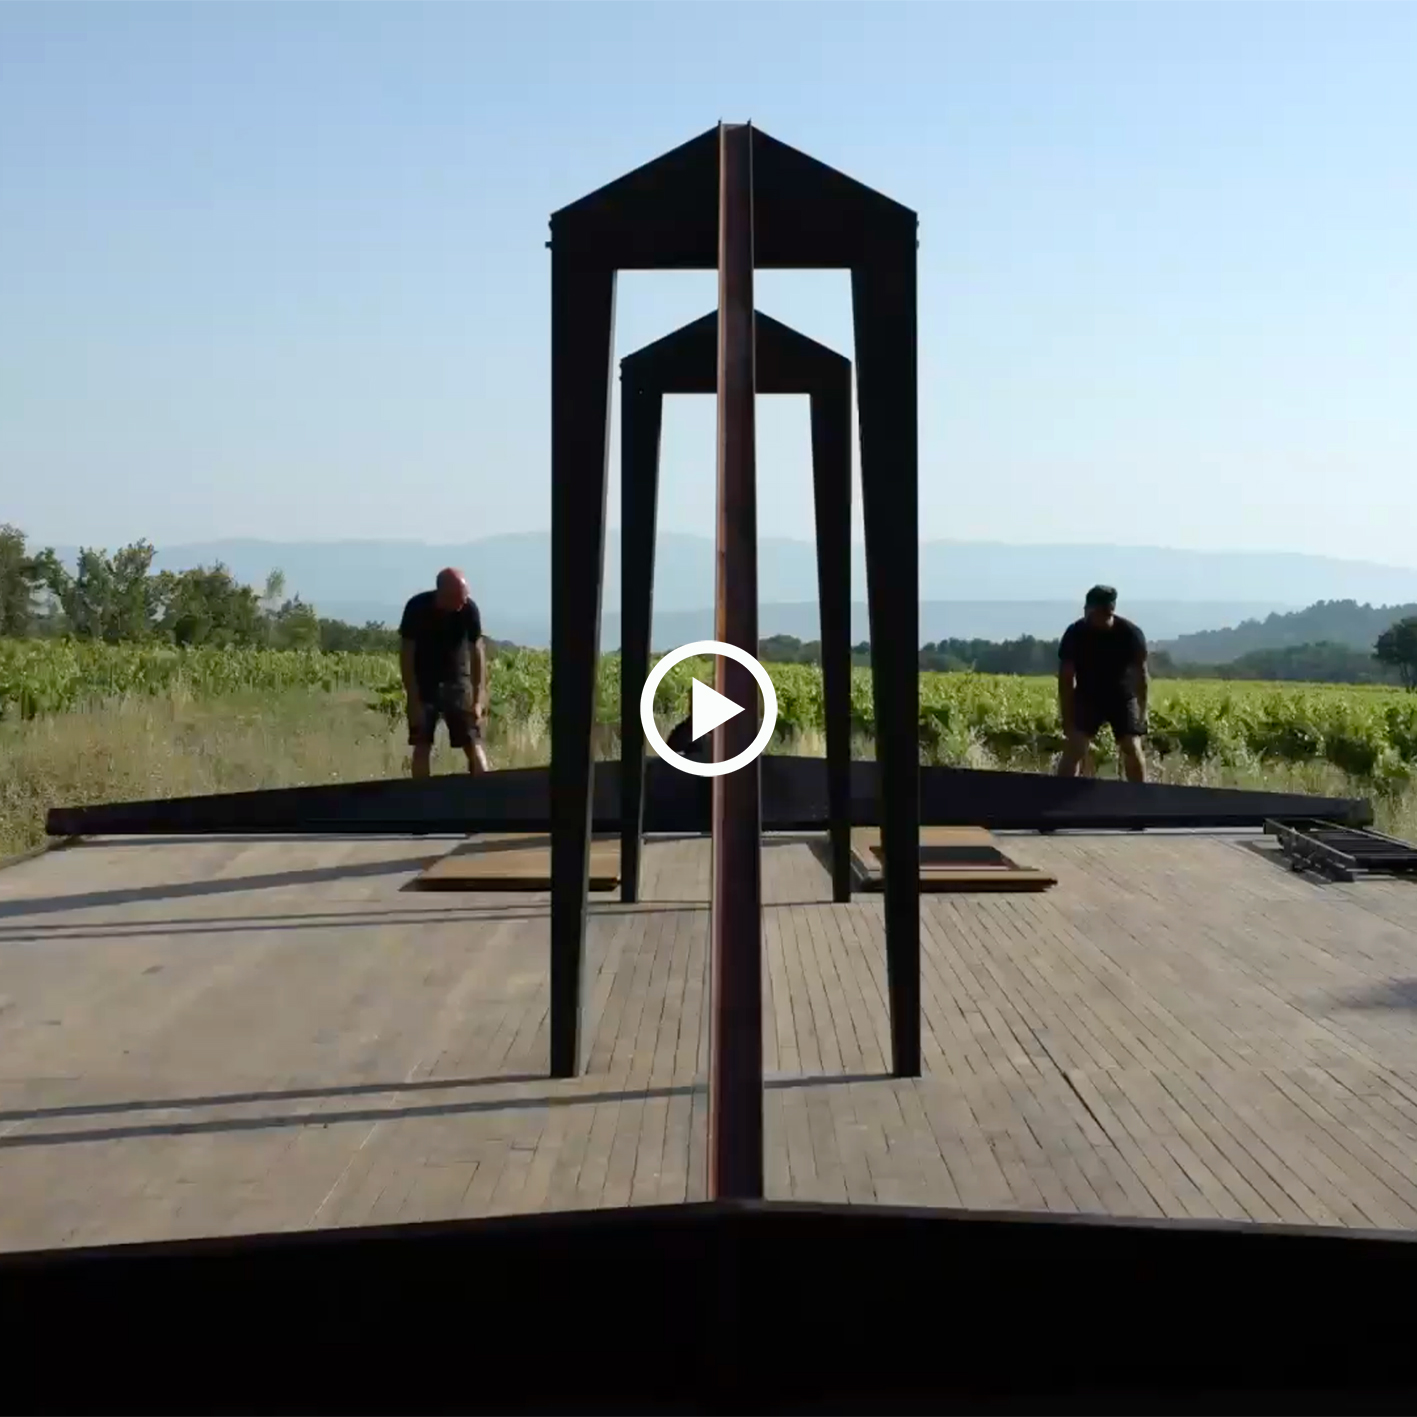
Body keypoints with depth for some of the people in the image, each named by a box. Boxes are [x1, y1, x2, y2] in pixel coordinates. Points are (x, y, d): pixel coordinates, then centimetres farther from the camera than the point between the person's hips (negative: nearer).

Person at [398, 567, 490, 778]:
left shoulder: (469, 609, -17)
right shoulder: (417, 608, -20)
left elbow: (477, 653, -12)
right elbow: (406, 655, -15)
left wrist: (478, 699, -17)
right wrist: (414, 701, -18)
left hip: (457, 680, 1)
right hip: (424, 682, -1)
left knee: (473, 743, -6)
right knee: (422, 745, -6)